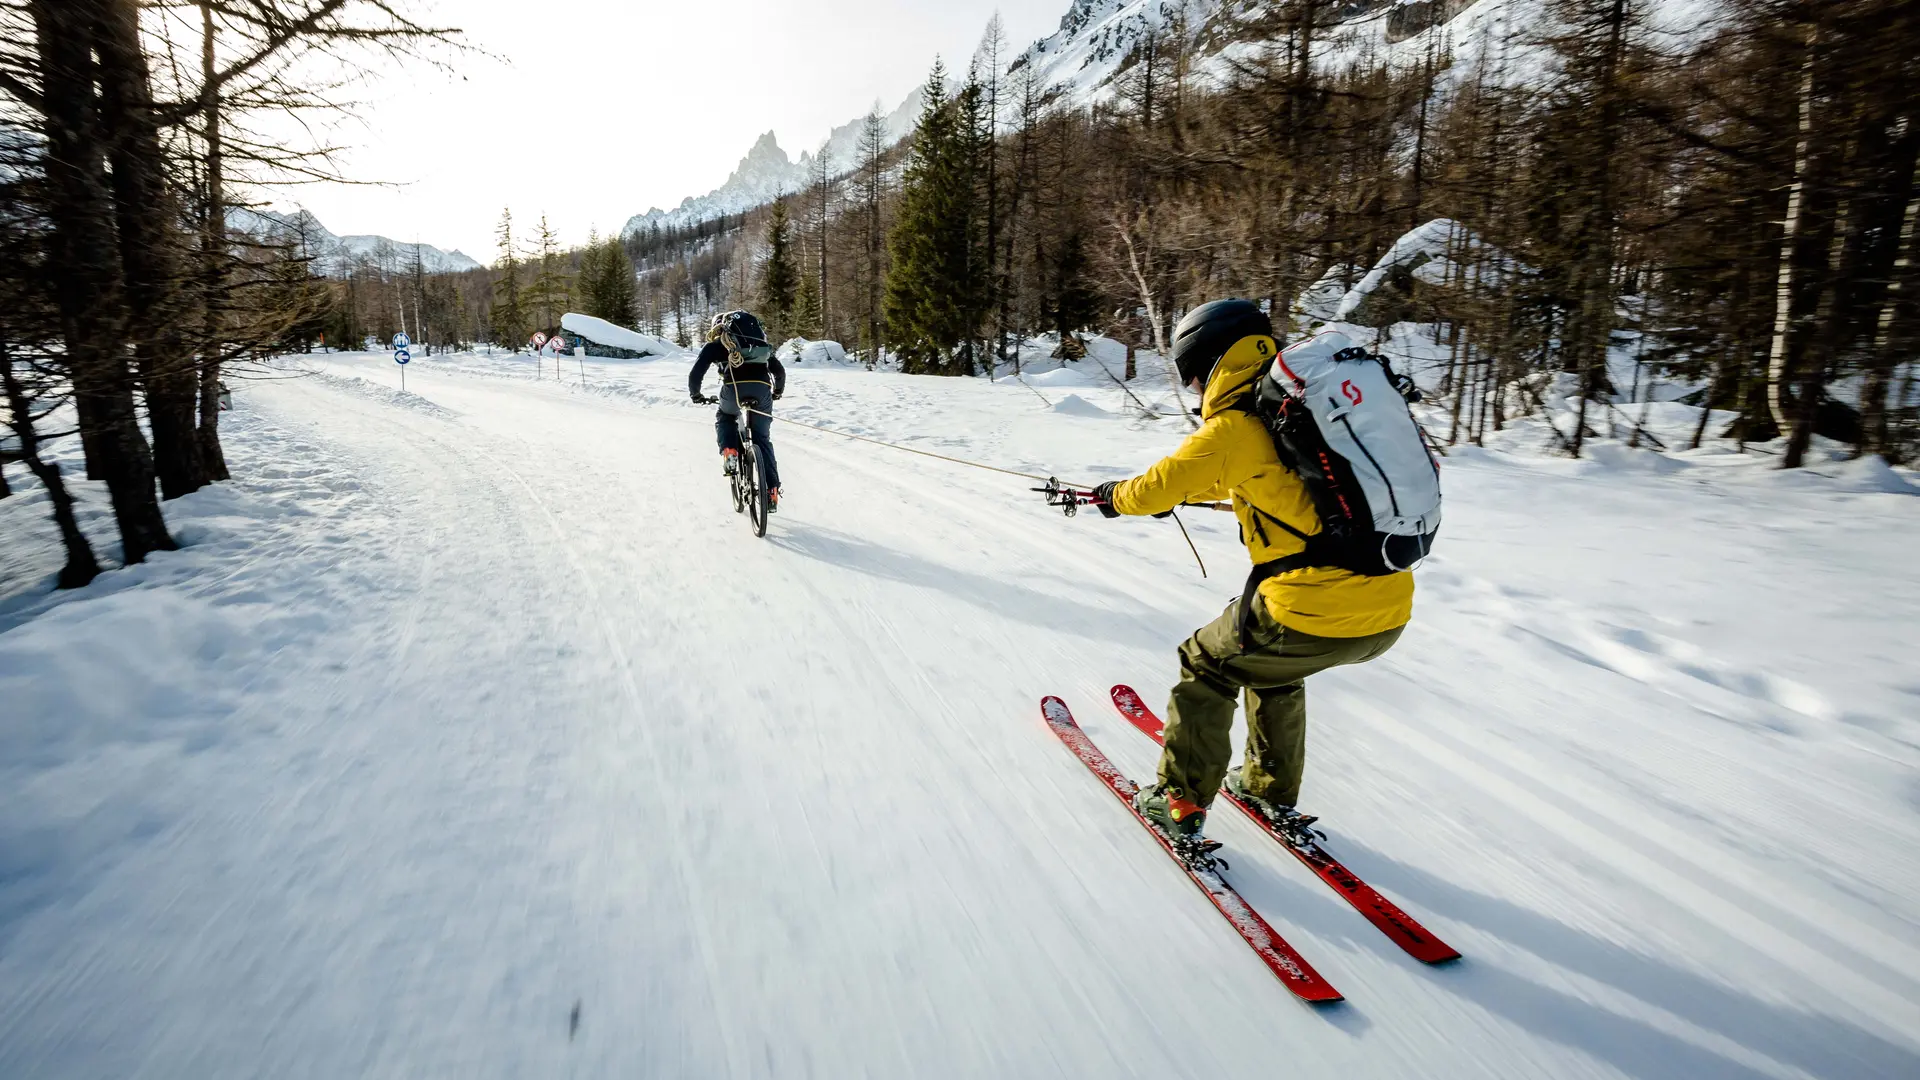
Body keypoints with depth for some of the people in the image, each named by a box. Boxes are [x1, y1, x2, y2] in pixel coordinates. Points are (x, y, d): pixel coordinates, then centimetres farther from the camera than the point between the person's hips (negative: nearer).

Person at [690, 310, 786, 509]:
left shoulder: (714, 345, 23)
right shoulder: (760, 342, 34)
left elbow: (696, 373, 13)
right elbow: (780, 371, 31)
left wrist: (696, 394, 32)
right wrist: (777, 392, 49)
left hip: (734, 386, -2)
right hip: (762, 387, 3)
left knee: (725, 418, 31)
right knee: (762, 438, 18)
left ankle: (729, 452, 3)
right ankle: (772, 491, 11)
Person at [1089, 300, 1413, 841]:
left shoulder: (1235, 425, -11)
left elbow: (1155, 491, -6)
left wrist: (1117, 496, 16)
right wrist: (1176, 490, 40)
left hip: (1316, 615, -8)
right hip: (1391, 609, 8)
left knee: (1207, 666, 16)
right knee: (1273, 667, 33)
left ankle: (1182, 805, 24)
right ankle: (1273, 790, 44)